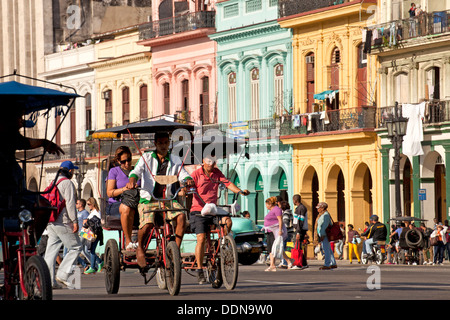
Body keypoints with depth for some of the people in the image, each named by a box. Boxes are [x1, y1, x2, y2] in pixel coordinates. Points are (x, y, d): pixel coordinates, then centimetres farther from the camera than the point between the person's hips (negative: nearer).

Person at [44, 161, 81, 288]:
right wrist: (74, 221, -14)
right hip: (62, 222, -8)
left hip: (50, 223, 8)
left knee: (51, 250, 5)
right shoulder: (67, 183, -7)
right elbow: (70, 204, -14)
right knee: (75, 247, 0)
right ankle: (62, 274, -7)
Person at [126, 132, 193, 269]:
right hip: (148, 200, -2)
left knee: (181, 216, -29)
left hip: (168, 199, 2)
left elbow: (183, 174, 1)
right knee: (147, 224, -29)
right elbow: (137, 171, -8)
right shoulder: (146, 158, 6)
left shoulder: (175, 161, 13)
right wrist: (132, 180, -31)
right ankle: (140, 249, 1)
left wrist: (188, 180, -24)